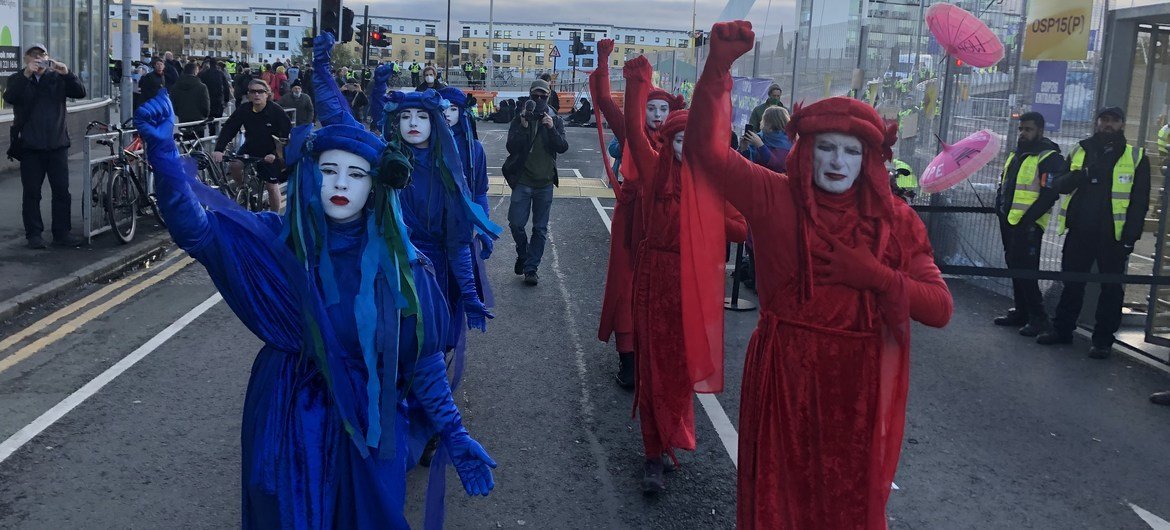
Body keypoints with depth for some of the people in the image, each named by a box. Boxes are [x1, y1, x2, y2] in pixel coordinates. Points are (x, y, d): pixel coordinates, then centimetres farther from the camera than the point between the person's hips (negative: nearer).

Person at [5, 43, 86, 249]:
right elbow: (9, 98, -14)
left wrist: (66, 73, -20)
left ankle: (62, 233, 10)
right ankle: (34, 234, 10)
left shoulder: (57, 78, 8)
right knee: (31, 193, 3)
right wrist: (26, 74, -24)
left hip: (57, 144, 1)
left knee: (62, 191, 3)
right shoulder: (17, 79, 5)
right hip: (30, 146, -1)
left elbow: (80, 92, -5)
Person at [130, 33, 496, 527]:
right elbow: (197, 227, -22)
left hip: (368, 424, 0)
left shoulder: (400, 262, -7)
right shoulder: (278, 241, -7)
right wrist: (163, 148, -36)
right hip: (288, 420, 0)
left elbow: (424, 357, -2)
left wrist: (454, 434, -5)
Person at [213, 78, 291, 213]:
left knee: (271, 186, 0)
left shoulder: (276, 111, -23)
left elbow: (288, 135, -22)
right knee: (235, 166, -20)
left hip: (270, 153, -3)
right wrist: (219, 149, -36)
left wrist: (275, 153, -34)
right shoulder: (244, 110, -17)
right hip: (250, 147, 3)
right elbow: (228, 128, -22)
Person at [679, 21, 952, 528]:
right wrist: (719, 65, -23)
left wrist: (869, 274, -18)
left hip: (857, 384, 1)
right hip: (783, 376, -1)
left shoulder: (895, 220, -4)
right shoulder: (774, 198, -7)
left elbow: (940, 307, -7)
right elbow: (706, 146, -13)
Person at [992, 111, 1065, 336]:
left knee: (1025, 270, -11)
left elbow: (1049, 194, -16)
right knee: (1014, 266, 13)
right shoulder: (1016, 155, 18)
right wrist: (1000, 208, 11)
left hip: (1028, 225, -9)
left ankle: (1038, 318, -4)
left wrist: (1027, 219, -20)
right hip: (1009, 222, 9)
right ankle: (1021, 312, 23)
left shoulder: (1049, 158, -9)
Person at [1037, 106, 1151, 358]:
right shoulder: (1079, 152, 10)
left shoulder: (1136, 158, 1)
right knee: (1072, 283, 10)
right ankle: (1062, 330, 21)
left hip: (1113, 236, -3)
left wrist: (1131, 236, -11)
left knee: (1111, 288, 3)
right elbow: (1058, 185, 5)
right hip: (1079, 231, 3)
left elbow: (1140, 202, -2)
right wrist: (1083, 174, -15)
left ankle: (1103, 340, 9)